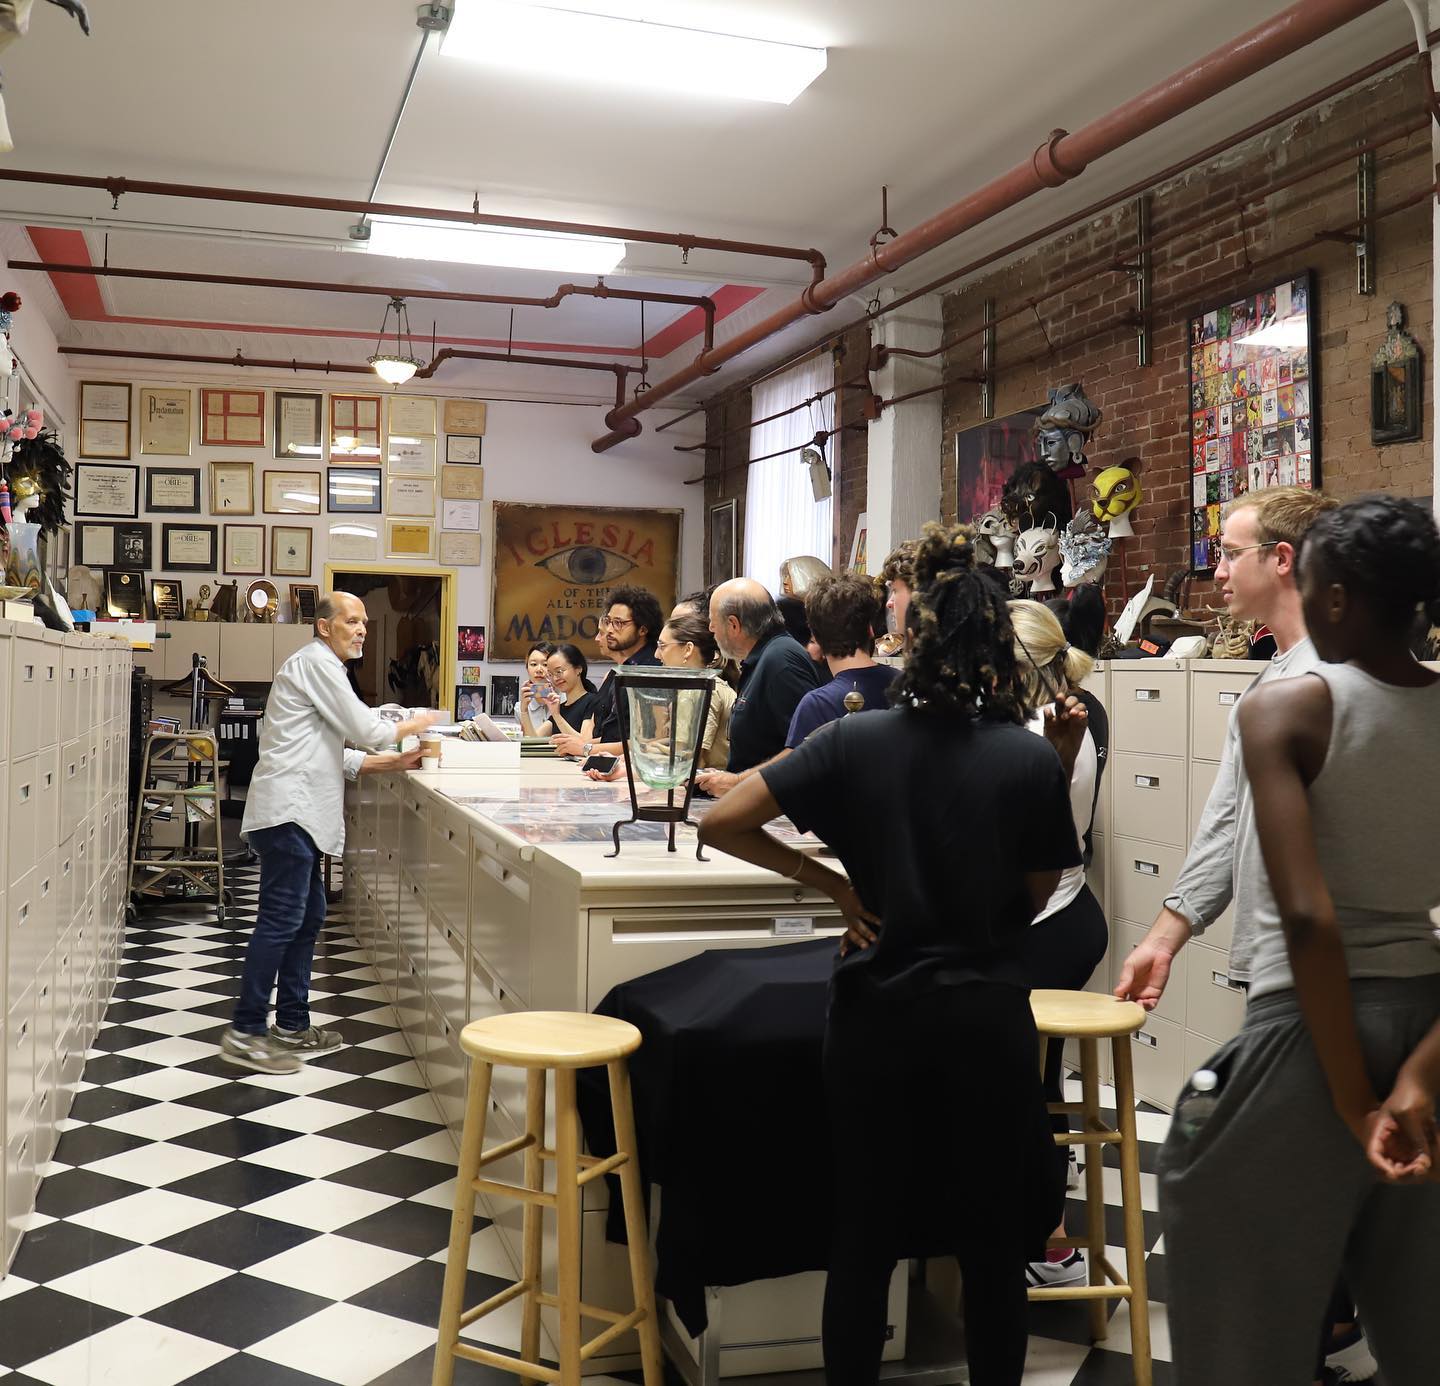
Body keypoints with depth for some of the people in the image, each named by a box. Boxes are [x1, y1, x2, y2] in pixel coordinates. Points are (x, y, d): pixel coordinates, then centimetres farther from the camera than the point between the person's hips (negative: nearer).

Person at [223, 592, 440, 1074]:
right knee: (281, 921, -10)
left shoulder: (323, 668, 25)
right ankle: (245, 1032, -6)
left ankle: (292, 1025, 20)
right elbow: (366, 730, -10)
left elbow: (335, 756, 23)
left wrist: (396, 763, 14)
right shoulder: (315, 662, -7)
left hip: (299, 813, 11)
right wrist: (416, 723, 6)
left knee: (307, 918, 13)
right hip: (287, 811, -11)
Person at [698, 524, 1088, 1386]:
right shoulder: (1031, 758, -11)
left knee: (864, 1233, 14)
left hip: (874, 1010, 1)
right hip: (988, 1014, -1)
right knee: (993, 1240, 14)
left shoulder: (855, 741, -9)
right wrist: (1059, 766, 1)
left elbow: (722, 823, -11)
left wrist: (828, 880, -3)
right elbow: (1036, 897, 1)